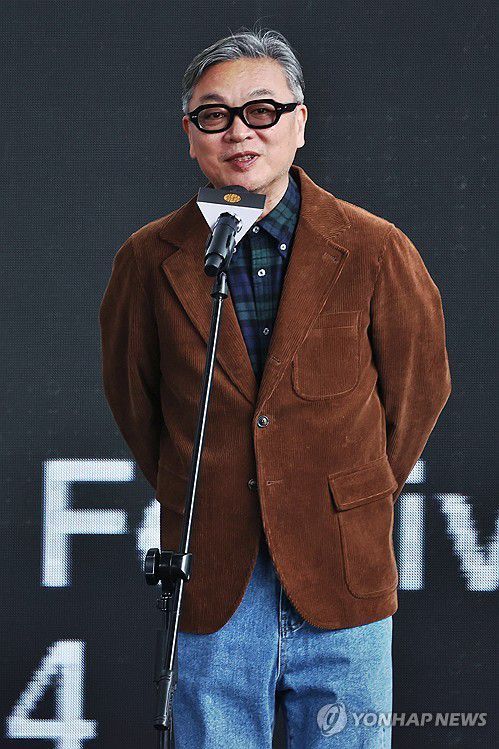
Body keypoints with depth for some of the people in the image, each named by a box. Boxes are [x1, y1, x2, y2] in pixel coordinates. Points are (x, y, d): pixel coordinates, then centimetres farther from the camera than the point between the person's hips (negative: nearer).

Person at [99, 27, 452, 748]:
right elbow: (131, 397, 15)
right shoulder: (149, 261, 0)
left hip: (344, 588, -1)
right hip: (212, 595, 1)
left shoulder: (376, 251, -3)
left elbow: (418, 389, 10)